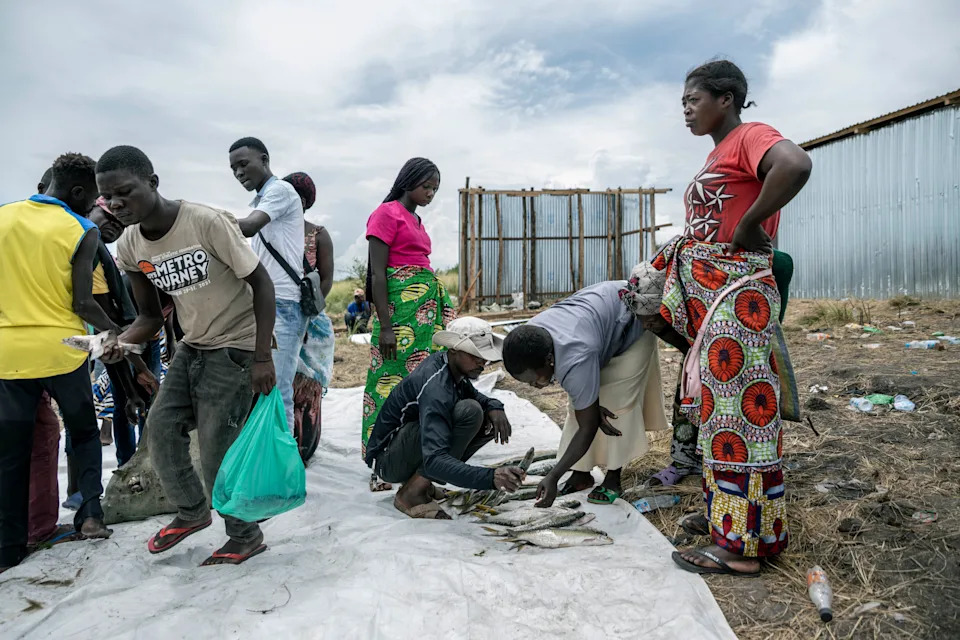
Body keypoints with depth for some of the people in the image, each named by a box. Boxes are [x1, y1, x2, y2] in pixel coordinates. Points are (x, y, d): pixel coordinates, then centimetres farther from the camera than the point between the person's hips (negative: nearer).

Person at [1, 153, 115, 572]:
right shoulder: (83, 232, -7)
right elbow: (83, 304, -10)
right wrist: (112, 332, 5)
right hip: (61, 350, -3)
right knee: (85, 432, 19)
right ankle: (90, 512, 8)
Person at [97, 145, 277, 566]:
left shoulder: (206, 222, -23)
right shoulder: (130, 248, -2)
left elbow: (261, 283, -18)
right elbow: (151, 315, 7)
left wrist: (262, 357, -21)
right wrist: (121, 341, -16)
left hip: (235, 347, -7)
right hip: (192, 347, 7)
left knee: (217, 445, -5)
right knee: (161, 427, 4)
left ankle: (246, 538, 15)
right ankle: (192, 512, 29)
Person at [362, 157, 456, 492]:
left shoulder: (416, 220, 19)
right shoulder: (387, 213, -6)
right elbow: (377, 273, -12)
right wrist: (385, 326, -18)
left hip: (427, 308, 9)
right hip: (400, 307, -8)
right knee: (395, 381, -5)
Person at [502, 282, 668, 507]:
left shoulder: (575, 360, -44)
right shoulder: (530, 338, -23)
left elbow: (587, 428, -32)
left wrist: (553, 476, -32)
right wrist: (593, 406, -18)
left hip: (632, 321, -7)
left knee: (618, 399, -13)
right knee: (580, 403, 1)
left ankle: (613, 478, 1)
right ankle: (581, 473, 10)